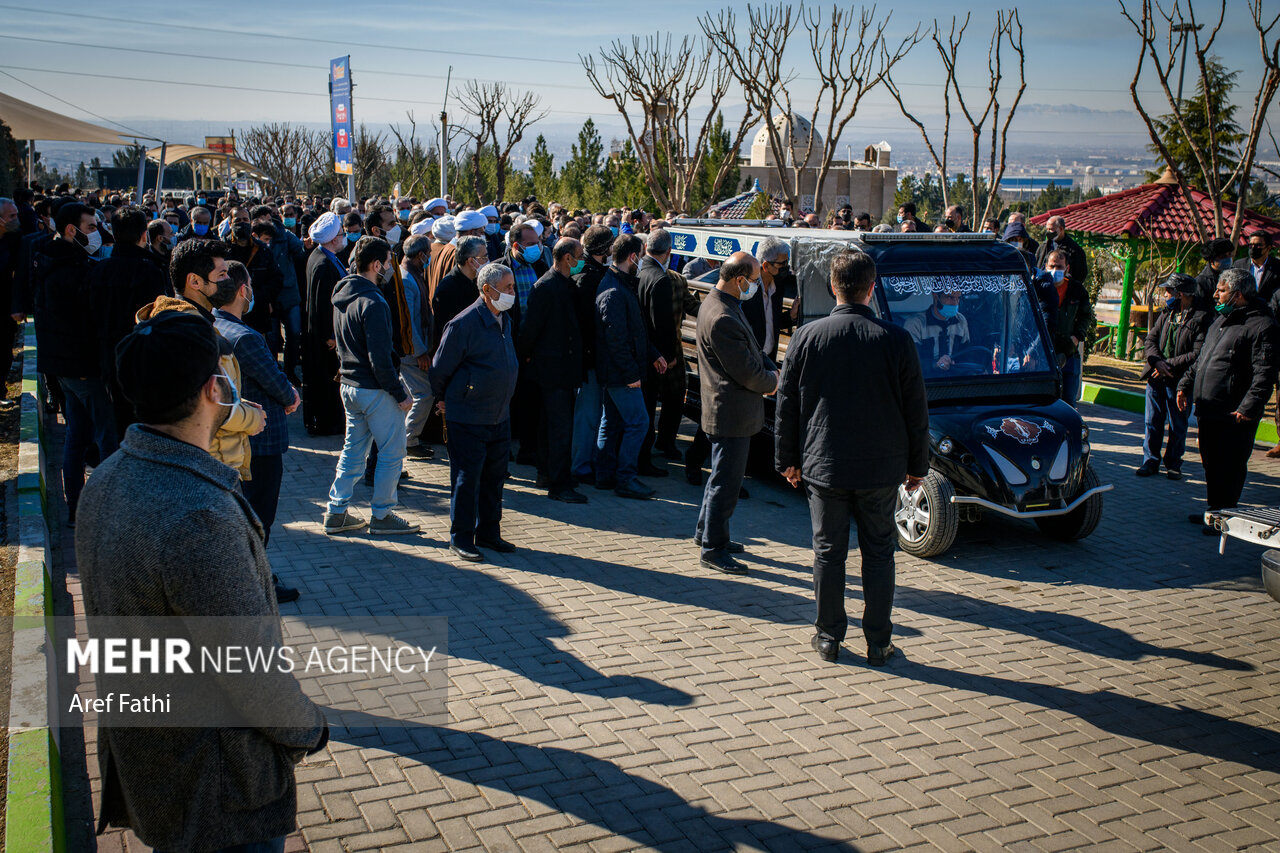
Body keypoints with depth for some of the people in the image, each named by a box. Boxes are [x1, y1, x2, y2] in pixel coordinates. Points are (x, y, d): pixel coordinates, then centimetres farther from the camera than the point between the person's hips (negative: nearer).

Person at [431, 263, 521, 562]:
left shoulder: (505, 321, 8)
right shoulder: (464, 324, -18)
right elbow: (440, 368, -9)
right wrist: (445, 400, 4)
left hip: (499, 415, 8)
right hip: (467, 418, -7)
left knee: (494, 476, 14)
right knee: (467, 478, 0)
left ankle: (488, 533, 26)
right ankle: (460, 539, 12)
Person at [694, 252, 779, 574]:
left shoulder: (720, 304, 8)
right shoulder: (722, 318, -27)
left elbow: (751, 350, 18)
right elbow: (747, 373, -23)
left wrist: (771, 368, 2)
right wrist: (773, 381, -5)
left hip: (729, 411, 11)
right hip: (731, 413, -11)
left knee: (723, 475, 23)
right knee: (726, 480, -1)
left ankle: (706, 531, 37)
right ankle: (713, 549, 10)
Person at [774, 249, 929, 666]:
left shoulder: (807, 337, -6)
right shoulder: (896, 339, -8)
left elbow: (786, 405, 1)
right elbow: (916, 411, -1)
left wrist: (788, 459, 11)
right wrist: (917, 465, 10)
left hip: (824, 467, 0)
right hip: (882, 468, 0)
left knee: (828, 552, 11)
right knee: (878, 554, 10)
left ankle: (829, 637, 19)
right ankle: (878, 643, 17)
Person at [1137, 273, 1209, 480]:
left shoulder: (1201, 319, -10)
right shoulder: (1166, 314, 11)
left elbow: (1198, 354, -16)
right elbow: (1150, 340, 7)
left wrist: (1169, 364, -16)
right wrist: (1157, 362, -11)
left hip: (1180, 380, -5)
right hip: (1156, 378, 5)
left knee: (1177, 425, 6)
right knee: (1152, 422, 9)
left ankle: (1173, 464, 19)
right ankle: (1150, 461, 19)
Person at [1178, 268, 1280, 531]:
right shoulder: (1222, 321, 18)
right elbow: (1201, 359, 28)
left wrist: (1250, 406, -26)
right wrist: (1186, 384, 24)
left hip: (1234, 415, -9)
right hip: (1208, 410, 9)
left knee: (1230, 468, -2)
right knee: (1211, 463, 16)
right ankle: (1214, 510, 29)